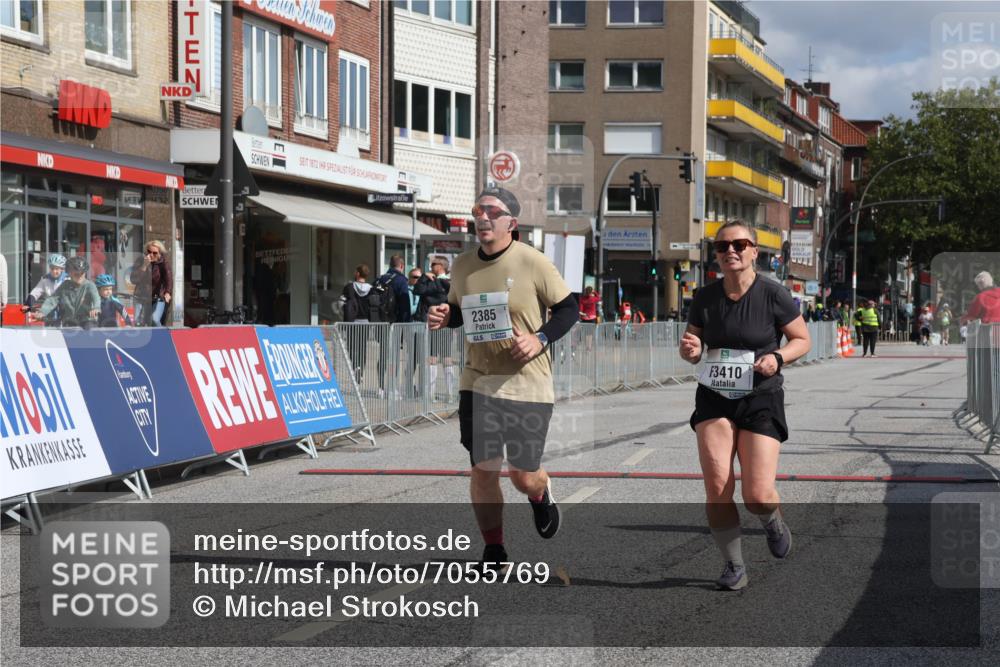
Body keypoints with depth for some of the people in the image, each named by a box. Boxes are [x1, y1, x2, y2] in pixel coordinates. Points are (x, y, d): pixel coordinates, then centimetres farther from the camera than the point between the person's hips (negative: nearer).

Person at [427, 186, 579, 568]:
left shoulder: (533, 263, -9)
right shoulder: (462, 266, 5)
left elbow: (568, 309, -1)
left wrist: (540, 339, -16)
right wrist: (444, 317, -2)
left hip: (528, 386, -3)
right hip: (478, 383, 3)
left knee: (523, 476, 2)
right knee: (482, 471, 0)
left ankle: (541, 496, 41)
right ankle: (493, 550, 18)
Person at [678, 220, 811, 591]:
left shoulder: (772, 295, -8)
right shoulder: (705, 298, 1)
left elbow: (802, 340, 3)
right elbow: (692, 351, 11)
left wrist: (778, 357, -18)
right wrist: (690, 349, -14)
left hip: (761, 399, -3)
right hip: (714, 398, 3)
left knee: (758, 496, -9)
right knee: (717, 489, -10)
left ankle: (773, 522, 29)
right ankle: (734, 566, 8)